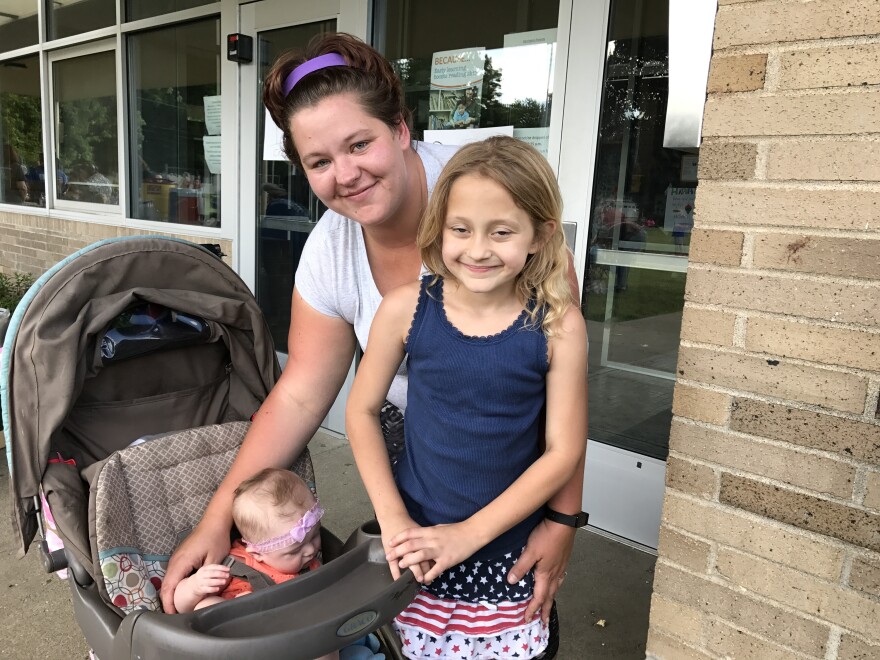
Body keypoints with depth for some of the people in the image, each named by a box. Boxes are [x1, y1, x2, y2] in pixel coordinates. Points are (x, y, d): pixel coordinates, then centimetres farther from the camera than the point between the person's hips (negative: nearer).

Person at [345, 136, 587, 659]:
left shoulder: (557, 325, -14)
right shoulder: (406, 308, -12)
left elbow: (564, 451, -10)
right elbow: (363, 411, -1)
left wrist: (469, 534, -12)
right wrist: (392, 520, -7)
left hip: (507, 552, 0)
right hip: (417, 545, 1)